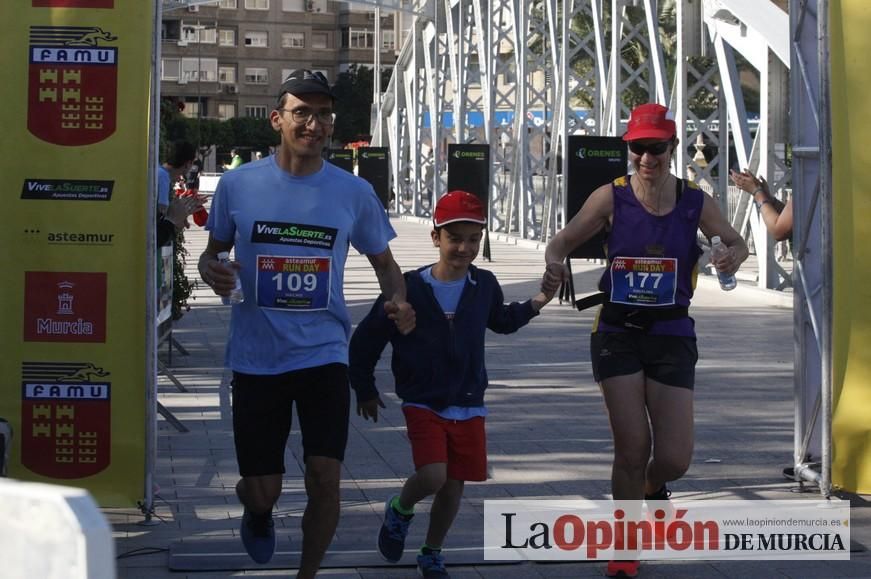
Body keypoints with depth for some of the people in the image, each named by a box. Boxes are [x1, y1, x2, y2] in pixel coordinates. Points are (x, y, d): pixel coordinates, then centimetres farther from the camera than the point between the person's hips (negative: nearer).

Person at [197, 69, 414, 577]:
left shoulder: (354, 193, 1)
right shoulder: (238, 184, -2)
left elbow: (383, 261, 13)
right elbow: (213, 252, 12)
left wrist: (398, 301, -8)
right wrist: (211, 271, -13)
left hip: (324, 355, 0)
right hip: (256, 358, 0)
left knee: (325, 478, -10)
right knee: (262, 492, 3)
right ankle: (258, 513, 42)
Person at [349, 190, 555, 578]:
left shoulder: (484, 286, -2)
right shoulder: (410, 289, -13)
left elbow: (501, 321, 22)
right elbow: (364, 341, -3)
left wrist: (535, 305, 7)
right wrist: (365, 391, 4)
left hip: (468, 407, 4)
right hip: (423, 404, -4)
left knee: (454, 486, 8)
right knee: (432, 476, -20)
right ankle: (400, 511, 15)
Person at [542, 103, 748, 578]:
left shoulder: (694, 202, -2)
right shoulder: (612, 197, -6)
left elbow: (736, 242, 11)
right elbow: (563, 240, -2)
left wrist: (733, 257, -14)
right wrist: (554, 263, -25)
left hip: (671, 335, 1)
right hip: (617, 333, -1)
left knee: (674, 458, -3)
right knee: (632, 449, -6)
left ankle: (651, 487, 36)